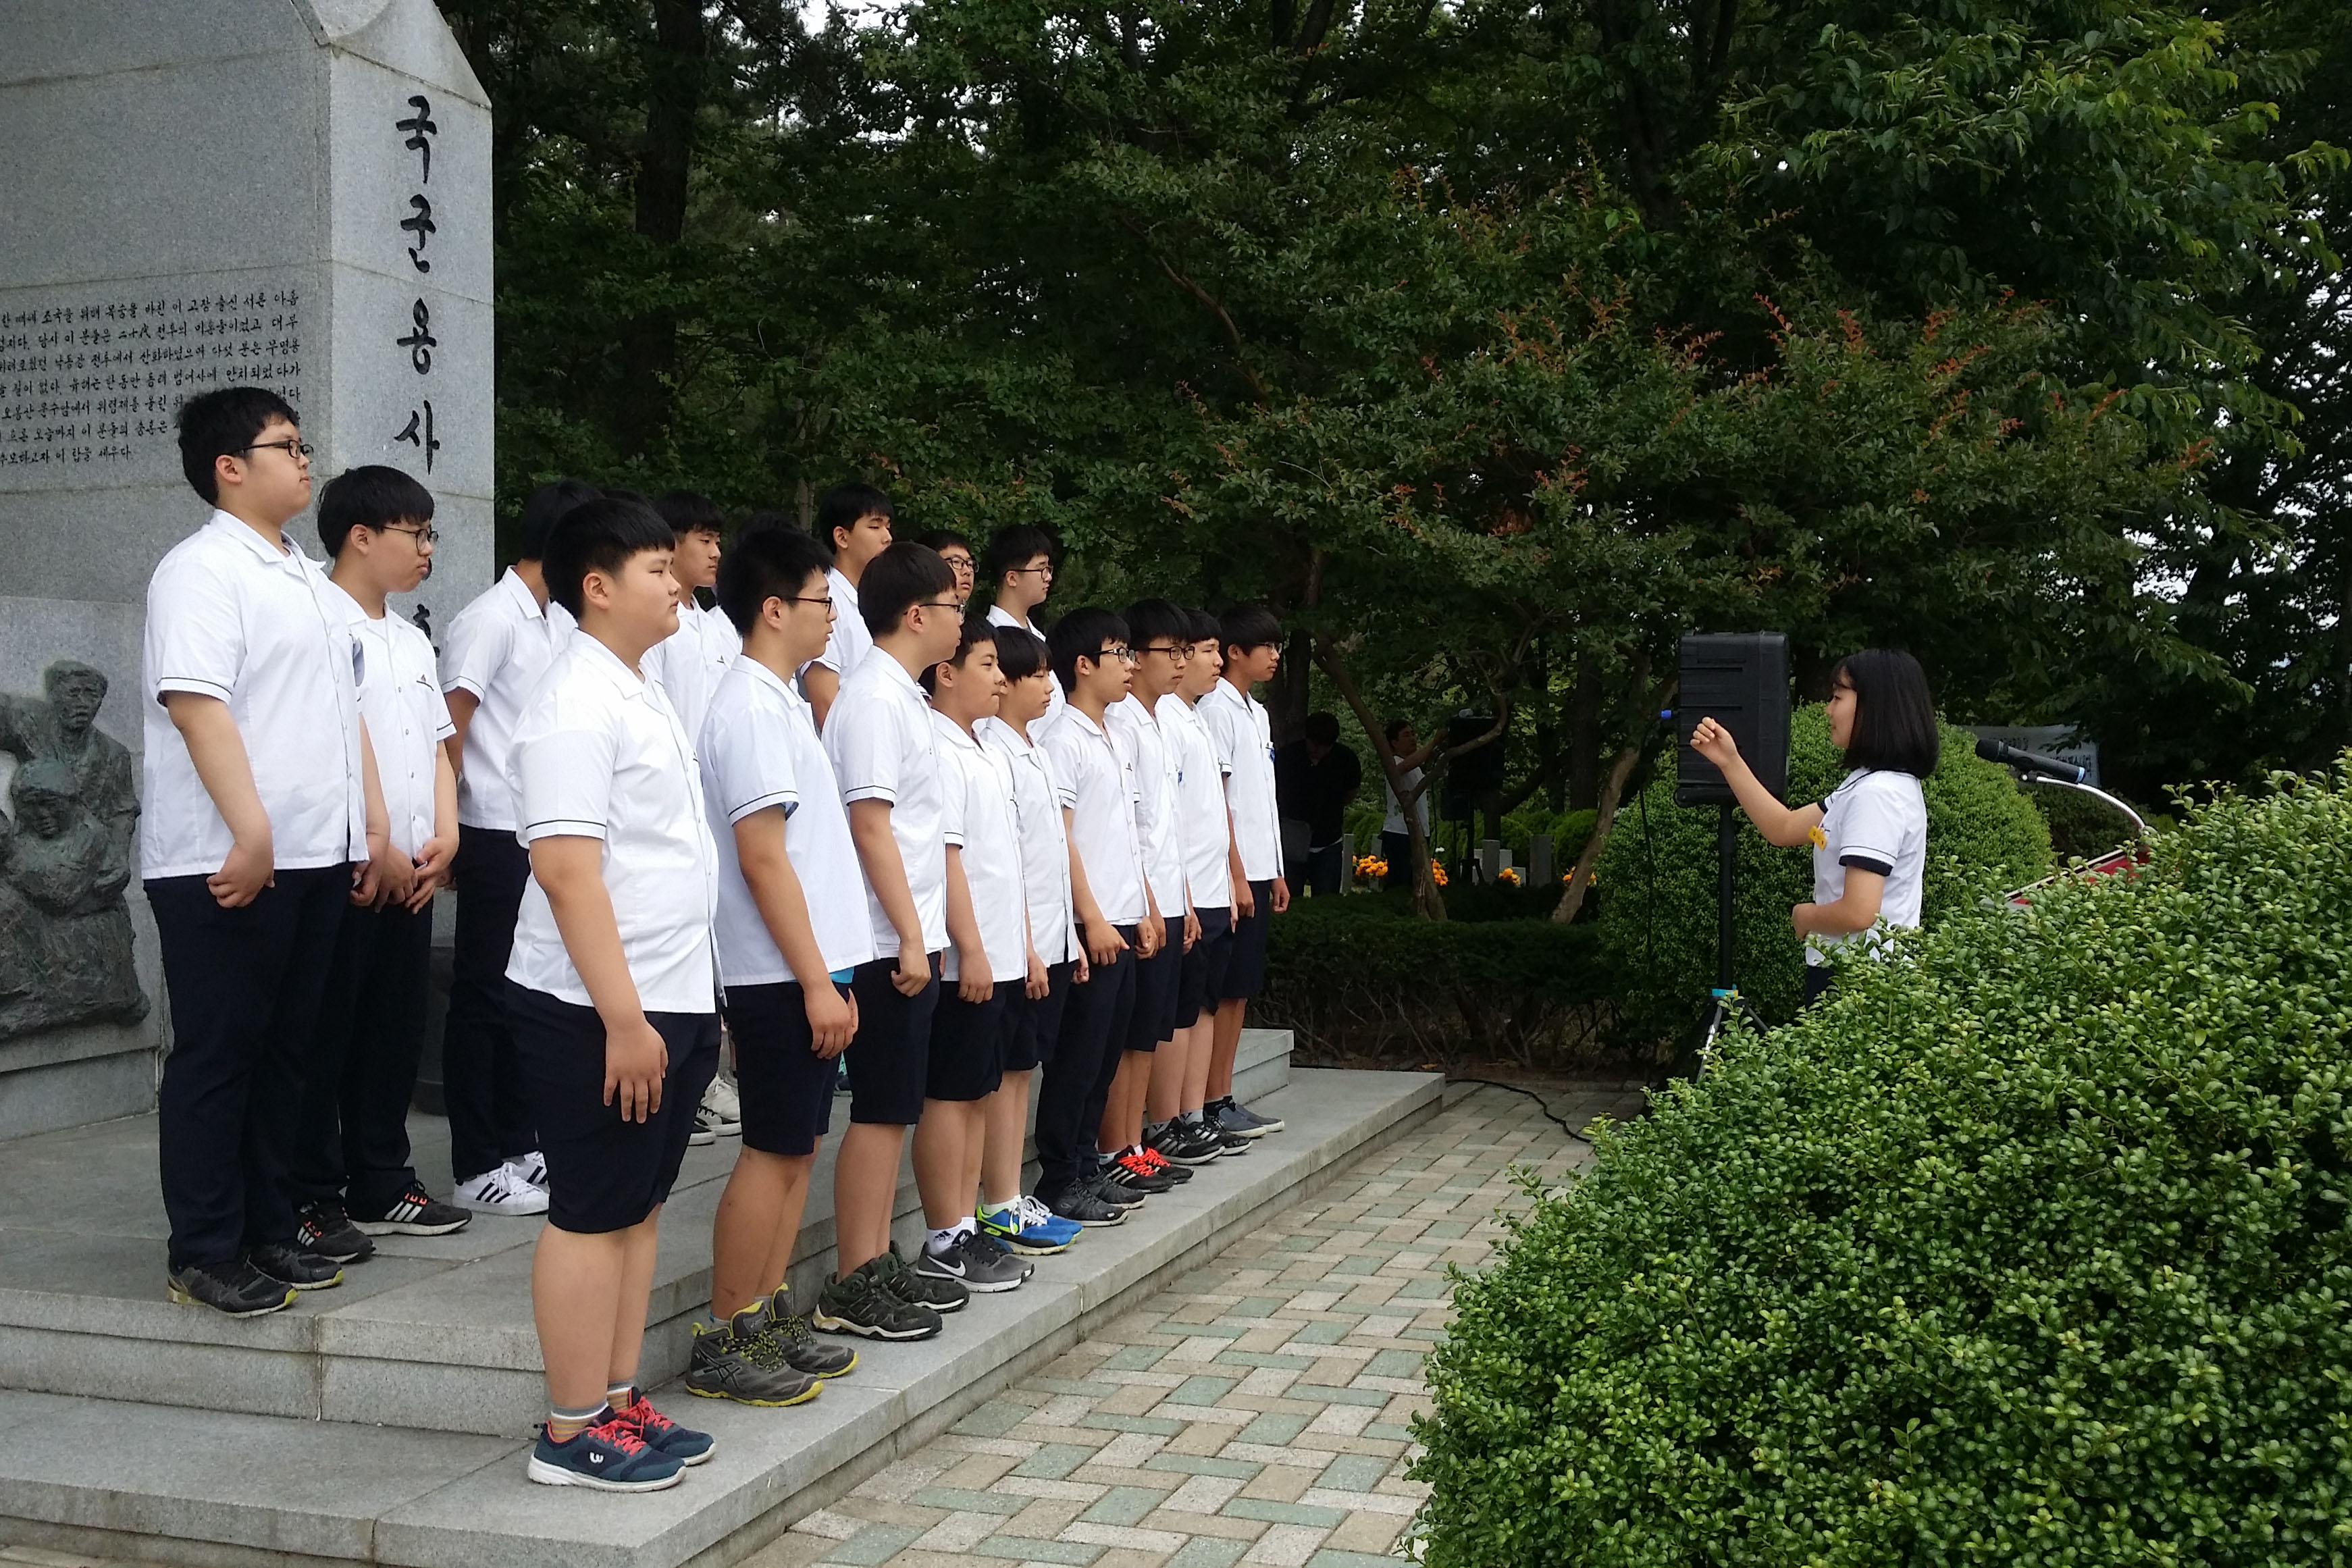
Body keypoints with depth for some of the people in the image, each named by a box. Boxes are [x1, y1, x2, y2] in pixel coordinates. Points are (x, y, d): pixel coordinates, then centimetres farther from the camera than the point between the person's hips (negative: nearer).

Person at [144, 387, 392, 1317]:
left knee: (282, 1054, 12)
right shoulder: (202, 570, -8)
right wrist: (249, 832, -24)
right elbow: (195, 704, -19)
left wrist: (371, 824, 18)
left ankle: (266, 1232, 21)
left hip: (315, 858, 8)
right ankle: (203, 1255, 7)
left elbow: (344, 710, 23)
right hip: (227, 864, -8)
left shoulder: (307, 580, 19)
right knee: (217, 1058, -1)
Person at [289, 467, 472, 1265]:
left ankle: (381, 1185, 22)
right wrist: (377, 850, -16)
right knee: (324, 1038, -1)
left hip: (412, 875, 8)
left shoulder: (411, 641, 18)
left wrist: (443, 837, 4)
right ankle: (311, 1200, 6)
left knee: (395, 1033, 12)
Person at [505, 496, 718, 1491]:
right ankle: (572, 1435, 8)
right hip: (600, 1010, -9)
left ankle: (617, 1402, 24)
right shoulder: (579, 704, -15)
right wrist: (621, 1017, -25)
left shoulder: (638, 694, 16)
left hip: (671, 1000, 9)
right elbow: (565, 868, -23)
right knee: (592, 1216, -2)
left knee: (641, 1206, 14)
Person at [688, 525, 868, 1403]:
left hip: (808, 968, 9)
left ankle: (767, 1320, 21)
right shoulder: (751, 710, -15)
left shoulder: (780, 703, 15)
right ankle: (721, 1346, 6)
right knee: (775, 1153, -3)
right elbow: (762, 860, -20)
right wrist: (815, 981, -20)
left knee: (798, 1147, 13)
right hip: (782, 976, -9)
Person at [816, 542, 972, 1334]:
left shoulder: (903, 696, 14)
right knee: (880, 1111, -4)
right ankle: (852, 1288, 4)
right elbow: (870, 824, -19)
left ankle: (878, 1264, 22)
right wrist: (909, 936, -20)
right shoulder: (875, 699, -15)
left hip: (909, 939, 9)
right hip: (888, 942, -9)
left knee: (895, 1110, 13)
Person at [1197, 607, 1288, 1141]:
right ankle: (1213, 1105, 1)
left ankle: (1225, 1099, 16)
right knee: (1226, 991, -5)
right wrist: (1237, 876, -18)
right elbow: (1214, 801, -16)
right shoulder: (1217, 711, -12)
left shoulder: (1258, 714, 17)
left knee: (1242, 990, 11)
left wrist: (1276, 872, 17)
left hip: (1258, 872, 9)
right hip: (1232, 875, -9)